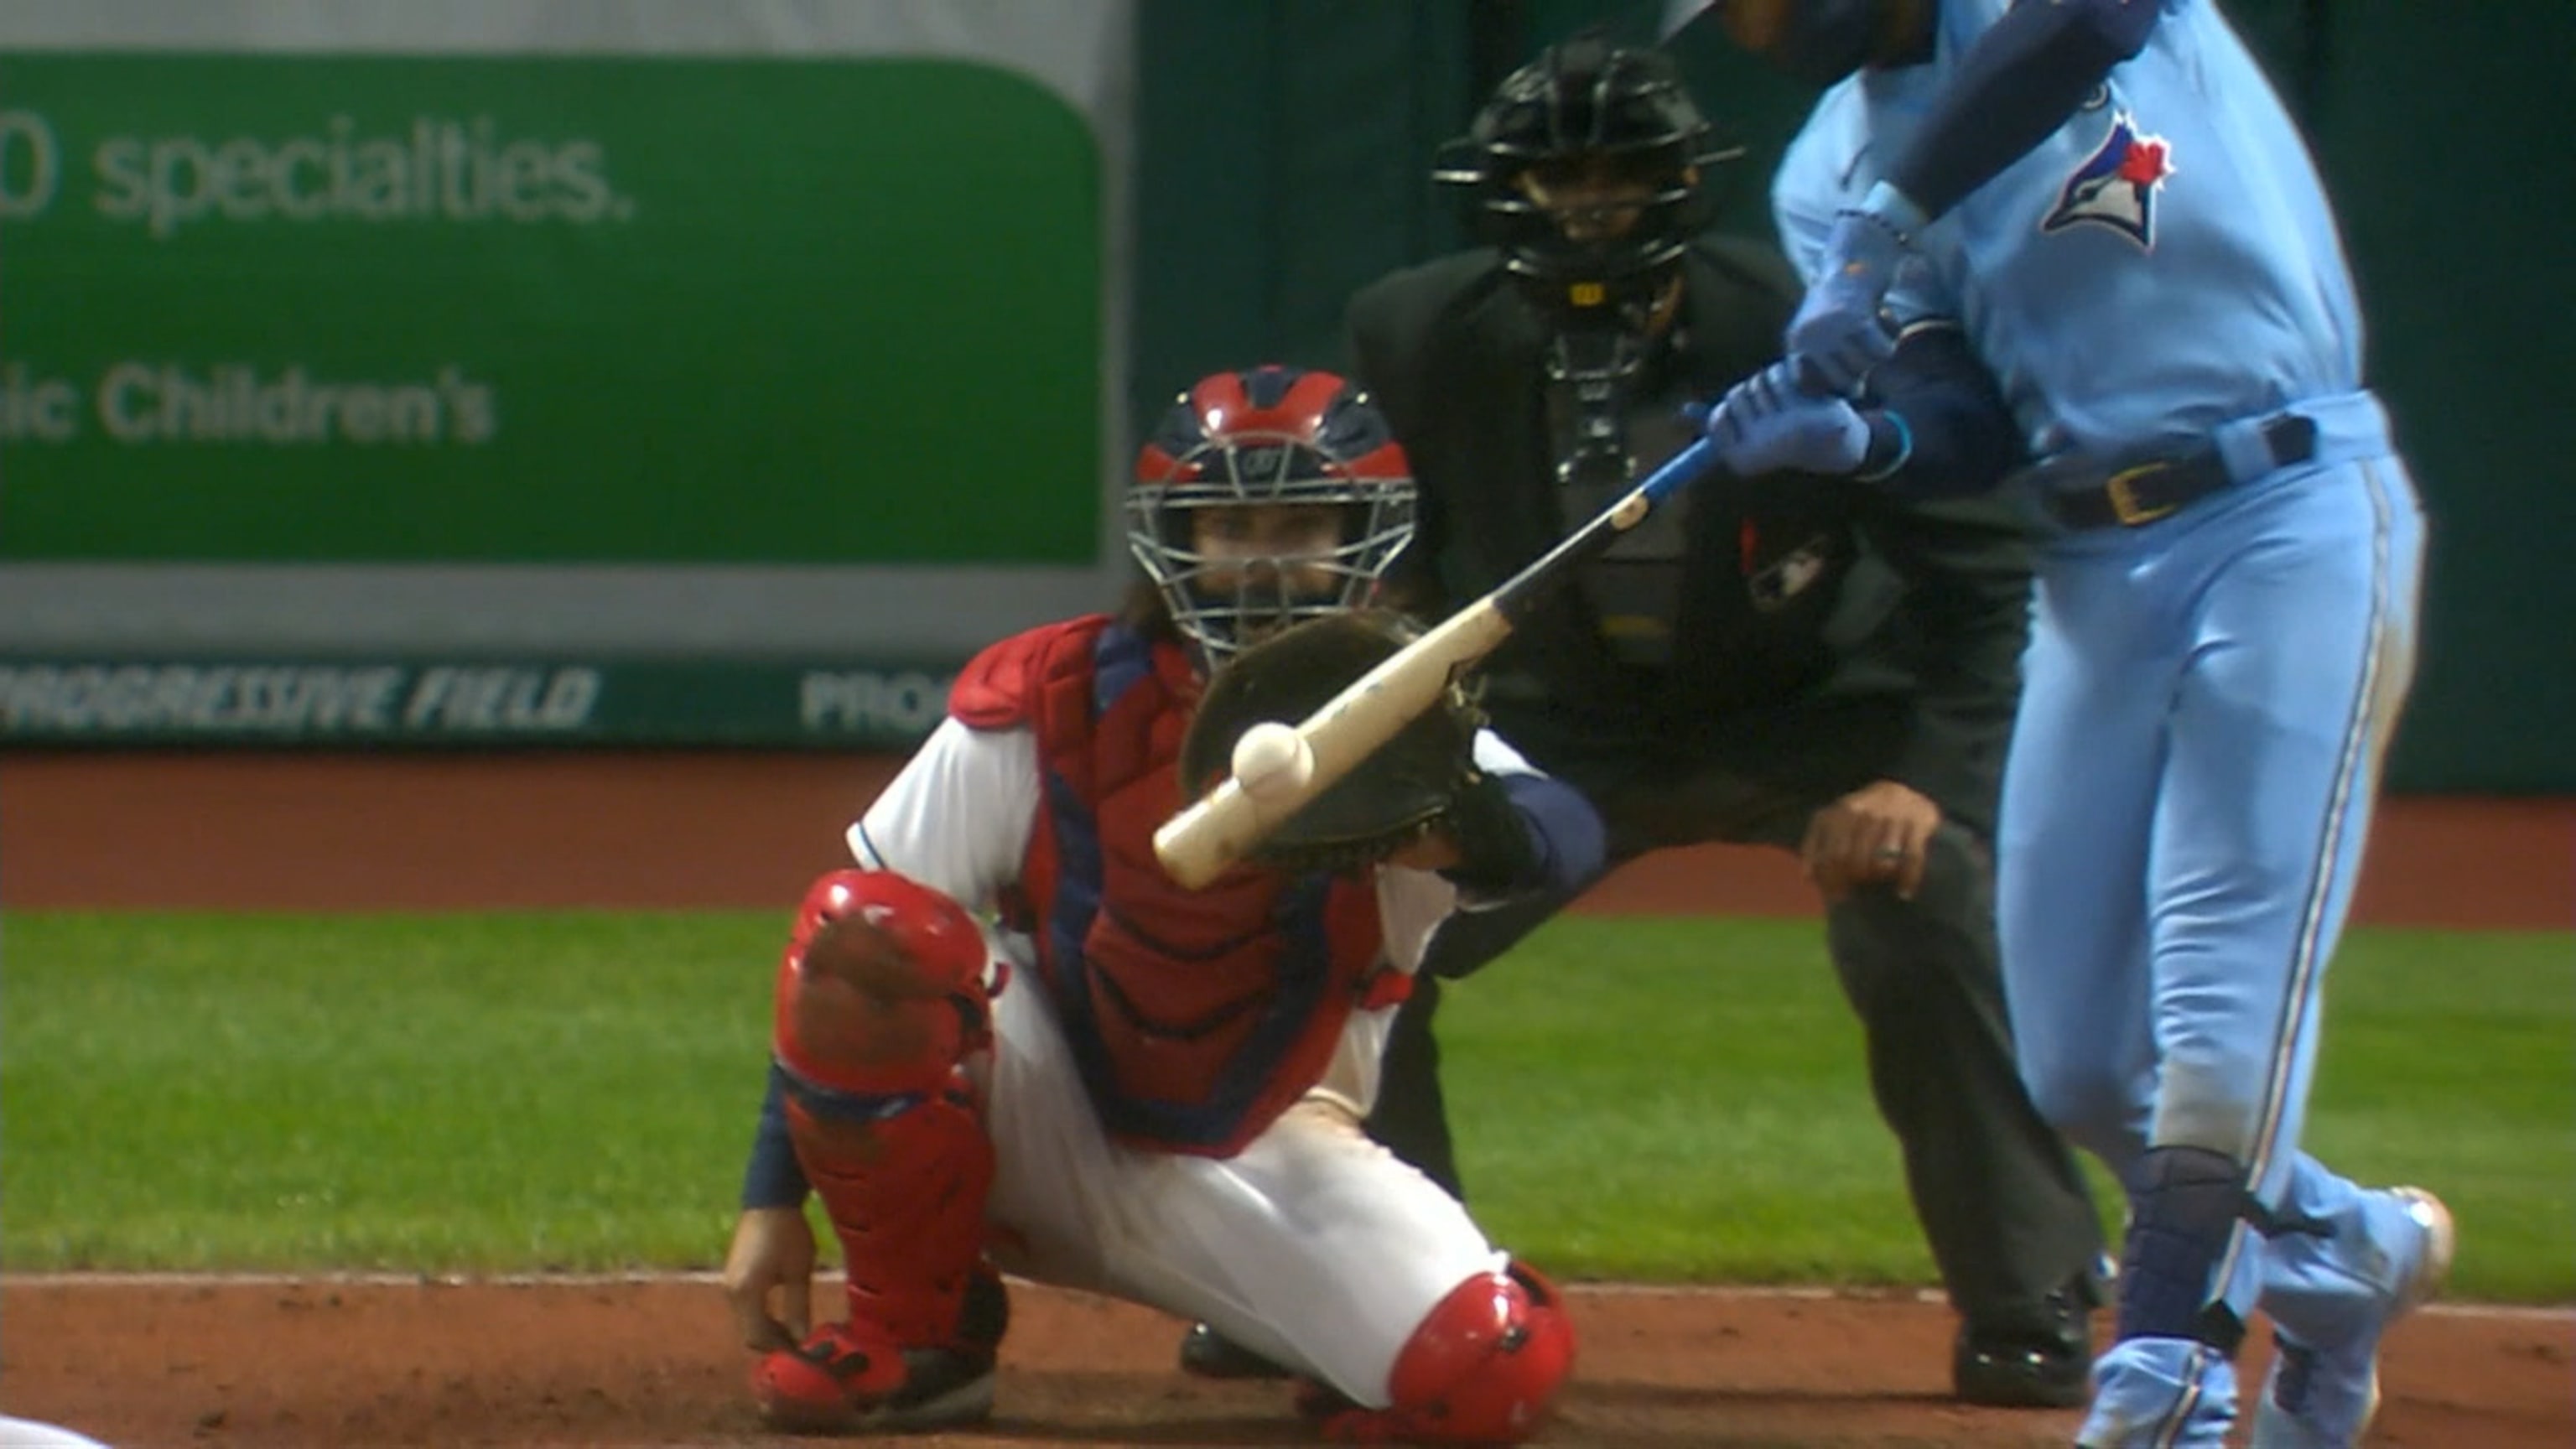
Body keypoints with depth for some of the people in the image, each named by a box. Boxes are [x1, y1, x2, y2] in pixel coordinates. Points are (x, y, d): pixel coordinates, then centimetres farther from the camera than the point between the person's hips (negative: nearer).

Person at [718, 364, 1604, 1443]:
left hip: (1264, 1162, -1)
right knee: (865, 928, -28)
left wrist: (1457, 833, -61)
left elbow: (1564, 835, -36)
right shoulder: (1048, 701, -11)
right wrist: (771, 1202, -14)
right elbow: (840, 953, -8)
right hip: (1045, 1140, 1)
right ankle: (918, 1330, -8)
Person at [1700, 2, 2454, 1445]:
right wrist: (1828, 413, -26)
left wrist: (1905, 208, -32)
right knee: (2078, 1063, 6)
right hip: (2096, 567, 7)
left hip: (2293, 523, -6)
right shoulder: (1834, 169, 8)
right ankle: (2348, 1248, 27)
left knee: (2228, 990, -15)